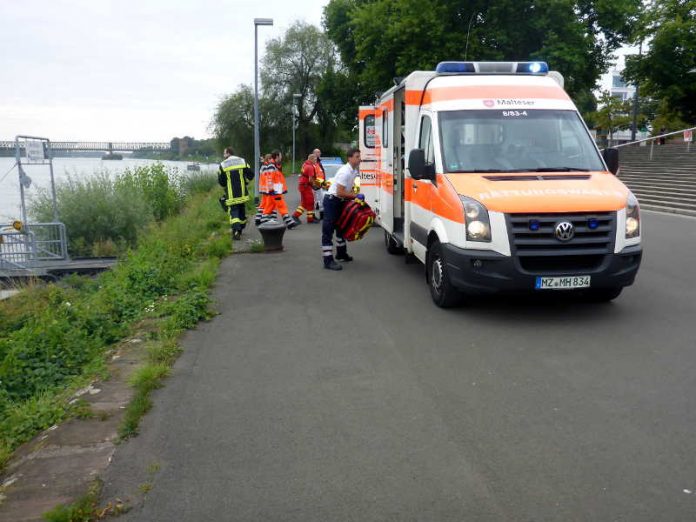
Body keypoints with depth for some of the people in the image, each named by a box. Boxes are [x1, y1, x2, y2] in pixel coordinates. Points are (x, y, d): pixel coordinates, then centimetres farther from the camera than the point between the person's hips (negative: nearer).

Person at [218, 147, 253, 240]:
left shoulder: (223, 165, -5)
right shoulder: (243, 161, 1)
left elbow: (221, 181, -3)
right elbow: (250, 175, 0)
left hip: (231, 195, -3)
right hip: (242, 193, 3)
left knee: (234, 212, -1)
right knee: (242, 211, 17)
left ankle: (236, 231, -19)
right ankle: (240, 230, 29)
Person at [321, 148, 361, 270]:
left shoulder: (354, 170, 4)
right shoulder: (345, 172, -23)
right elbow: (340, 192, -26)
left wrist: (353, 195, 2)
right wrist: (355, 195, -19)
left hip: (341, 201, 10)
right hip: (332, 200, -10)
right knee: (328, 230, -8)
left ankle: (341, 253, 39)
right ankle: (328, 260, -10)